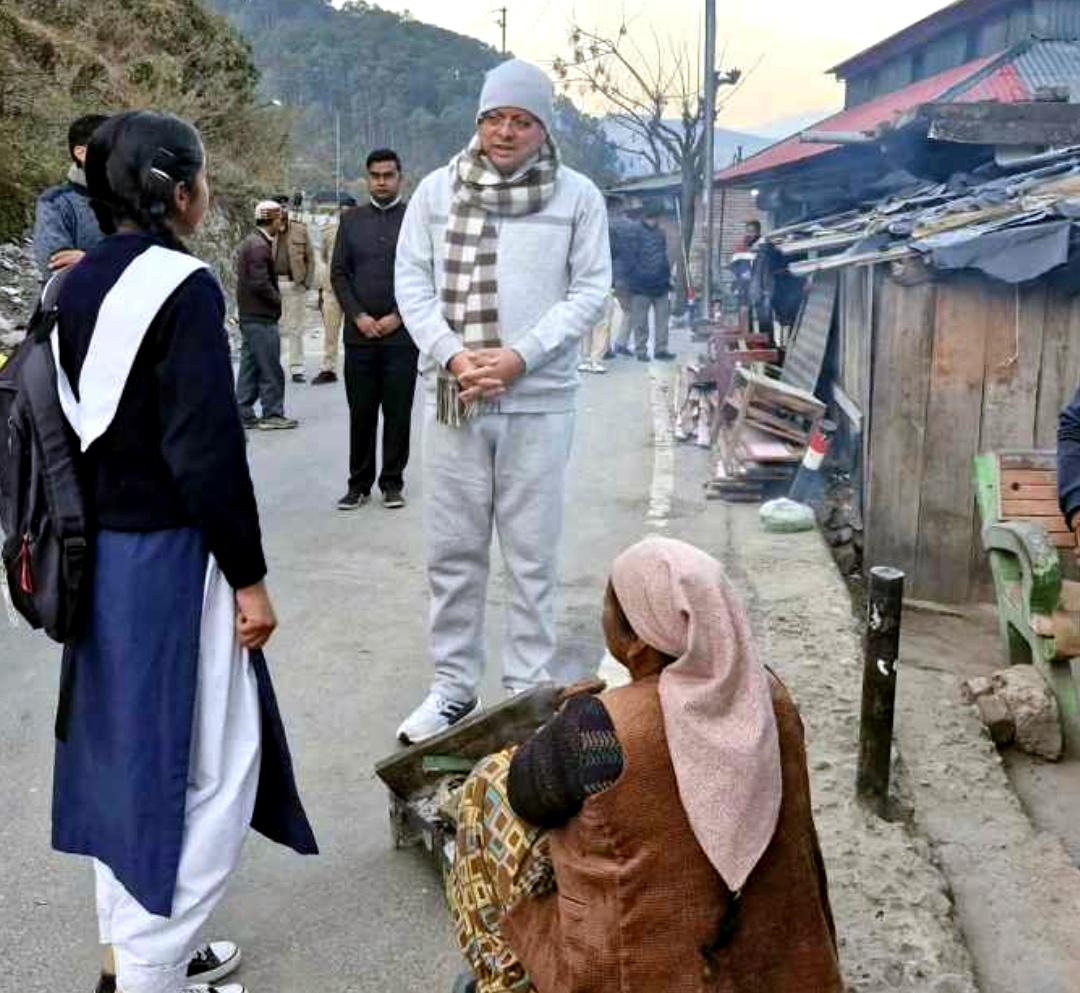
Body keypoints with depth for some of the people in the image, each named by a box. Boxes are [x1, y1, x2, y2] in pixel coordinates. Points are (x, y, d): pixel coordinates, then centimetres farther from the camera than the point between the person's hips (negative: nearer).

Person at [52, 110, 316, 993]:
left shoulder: (79, 286, 7)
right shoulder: (183, 287, -17)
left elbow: (70, 419, 12)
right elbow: (206, 451, -21)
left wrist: (95, 529, 20)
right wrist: (249, 577, -14)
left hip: (103, 550, 9)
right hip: (170, 556, -9)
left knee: (125, 751, 19)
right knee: (199, 768, 4)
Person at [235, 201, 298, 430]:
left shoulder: (249, 243, 16)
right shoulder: (260, 246, -16)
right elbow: (260, 283, -22)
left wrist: (275, 298, 13)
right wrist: (278, 300, -8)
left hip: (249, 315, 10)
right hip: (261, 316, -10)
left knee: (249, 366, 12)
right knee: (270, 368, -3)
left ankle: (244, 414, 16)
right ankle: (272, 414, 2)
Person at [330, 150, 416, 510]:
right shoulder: (351, 220, 11)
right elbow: (339, 273, 8)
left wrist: (398, 316, -10)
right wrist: (358, 316, -5)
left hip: (401, 334, -2)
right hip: (359, 333, 2)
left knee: (398, 413, 3)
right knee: (360, 413, 6)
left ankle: (392, 483, 12)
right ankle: (359, 483, 14)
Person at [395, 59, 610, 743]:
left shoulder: (578, 196, 1)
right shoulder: (438, 190, 5)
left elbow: (590, 291, -1)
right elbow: (413, 282, 4)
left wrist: (519, 357, -13)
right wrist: (452, 356, -12)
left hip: (540, 403, -1)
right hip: (453, 400, 2)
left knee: (533, 556, 5)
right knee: (452, 551, 9)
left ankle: (529, 691, 18)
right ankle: (454, 687, 23)